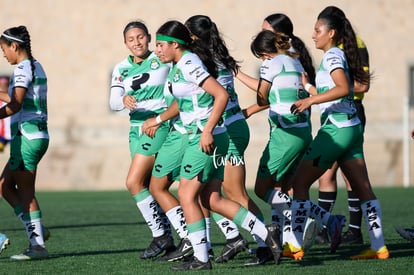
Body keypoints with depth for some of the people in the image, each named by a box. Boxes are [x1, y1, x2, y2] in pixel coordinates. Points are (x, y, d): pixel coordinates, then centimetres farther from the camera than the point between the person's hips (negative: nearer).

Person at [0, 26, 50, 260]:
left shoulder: (22, 68, -13)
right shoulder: (36, 66, 16)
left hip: (26, 136, -9)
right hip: (38, 134, 9)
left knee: (25, 192, -4)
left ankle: (38, 245, -3)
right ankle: (36, 231, 9)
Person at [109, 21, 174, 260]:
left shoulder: (163, 59, -5)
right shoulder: (121, 69, 8)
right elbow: (113, 102, -1)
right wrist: (124, 100, -25)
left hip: (160, 125, -6)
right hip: (136, 129, 6)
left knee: (134, 182, -15)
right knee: (149, 188, 7)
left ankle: (160, 236, -5)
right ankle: (167, 240, 15)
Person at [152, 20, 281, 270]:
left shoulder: (189, 64, -15)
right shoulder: (179, 65, 14)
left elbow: (221, 94, -23)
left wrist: (207, 131, -24)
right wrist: (158, 119, 34)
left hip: (207, 138, -9)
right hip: (201, 137, 9)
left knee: (187, 195, -3)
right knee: (211, 200, 9)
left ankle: (201, 258, 1)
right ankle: (266, 234, 9)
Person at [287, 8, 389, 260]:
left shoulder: (332, 56, -10)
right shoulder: (339, 55, 17)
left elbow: (343, 89, -26)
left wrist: (311, 100, -30)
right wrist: (306, 85, 27)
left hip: (335, 130, -10)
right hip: (352, 128, 10)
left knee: (300, 182, -3)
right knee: (363, 189, 6)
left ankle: (296, 245, -3)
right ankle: (379, 247, 4)